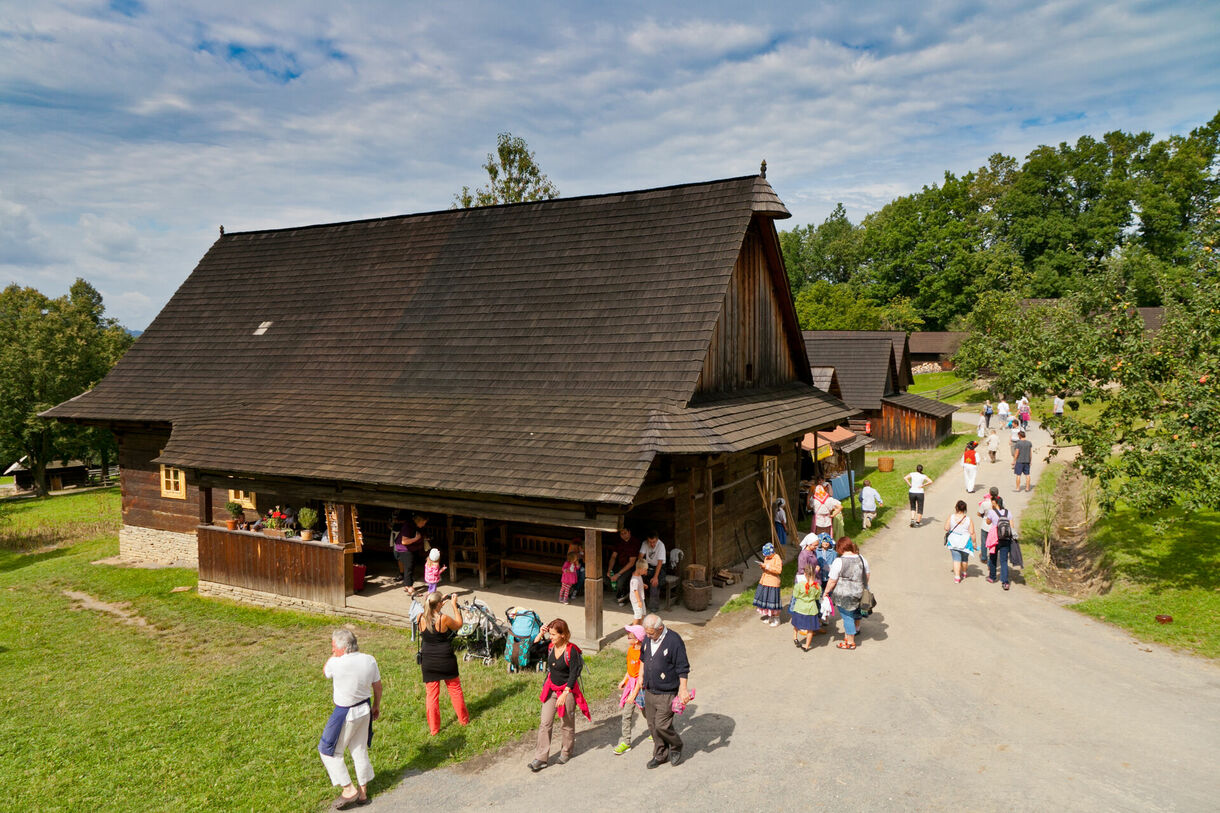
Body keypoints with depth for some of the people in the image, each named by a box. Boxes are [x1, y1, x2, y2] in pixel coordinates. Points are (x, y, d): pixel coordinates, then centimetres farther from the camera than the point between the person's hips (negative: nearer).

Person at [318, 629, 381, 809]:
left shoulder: (337, 663, -24)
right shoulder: (370, 660, -7)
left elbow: (325, 672, 1)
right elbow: (377, 686, 5)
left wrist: (335, 654, -1)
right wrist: (376, 706, 19)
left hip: (345, 714, -6)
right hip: (365, 709, 6)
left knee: (328, 750, 13)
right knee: (360, 750, 19)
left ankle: (349, 789, 13)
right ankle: (363, 792, 30)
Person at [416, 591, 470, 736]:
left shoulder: (420, 618, -10)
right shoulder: (444, 618, -21)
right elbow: (459, 625, -3)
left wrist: (440, 606, 15)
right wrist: (454, 605, -1)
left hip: (428, 662, 3)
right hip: (446, 661, -2)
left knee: (431, 694, 13)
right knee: (455, 689, 18)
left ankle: (433, 728, 19)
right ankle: (464, 719, 33)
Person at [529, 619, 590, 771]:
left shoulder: (571, 651, -20)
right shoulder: (550, 647, -3)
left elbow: (573, 675, -19)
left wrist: (564, 694, -22)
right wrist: (540, 634, -5)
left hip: (567, 690, -5)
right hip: (551, 689, 5)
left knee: (566, 723, 12)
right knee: (544, 723, 2)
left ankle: (566, 752, 33)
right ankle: (540, 758, 7)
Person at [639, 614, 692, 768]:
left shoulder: (674, 641, -20)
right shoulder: (648, 639, 0)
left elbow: (683, 668, -14)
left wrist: (683, 688, -15)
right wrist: (641, 676, 20)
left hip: (667, 693, -6)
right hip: (649, 691, 6)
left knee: (662, 725, -6)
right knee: (652, 725, 12)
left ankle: (676, 747, 23)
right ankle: (660, 755, 31)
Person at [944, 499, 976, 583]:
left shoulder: (951, 517, -12)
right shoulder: (969, 520, -14)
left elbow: (946, 528, -5)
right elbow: (972, 533, -12)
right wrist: (974, 543, -1)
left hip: (953, 542, 0)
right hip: (965, 542, 0)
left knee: (956, 559, 5)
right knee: (964, 558, 22)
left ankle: (957, 577, -3)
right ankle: (964, 573, 42)